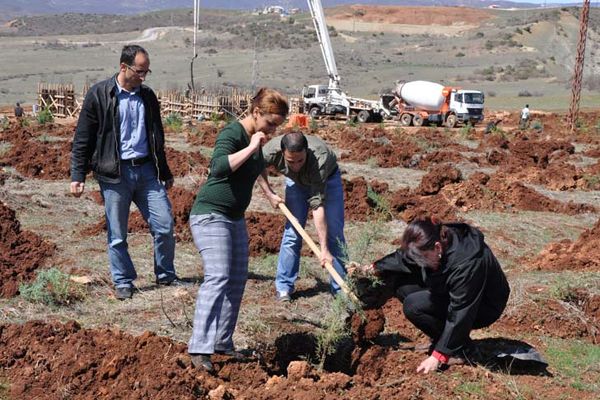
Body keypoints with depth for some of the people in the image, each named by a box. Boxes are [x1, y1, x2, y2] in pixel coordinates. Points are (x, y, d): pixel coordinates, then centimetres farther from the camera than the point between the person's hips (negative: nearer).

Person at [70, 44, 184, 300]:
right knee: (117, 234, 4)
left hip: (146, 169, 4)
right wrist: (77, 176, -8)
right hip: (115, 174, -4)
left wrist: (165, 173, 23)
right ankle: (123, 282, 18)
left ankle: (165, 275, 20)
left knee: (165, 225, 1)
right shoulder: (99, 95, -5)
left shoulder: (147, 96, 10)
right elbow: (82, 139, -3)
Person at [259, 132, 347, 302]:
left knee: (334, 233, -6)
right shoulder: (272, 150, -36)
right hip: (296, 181, 2)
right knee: (292, 231, -4)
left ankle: (341, 289, 1)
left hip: (327, 179, -2)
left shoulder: (319, 159, -45)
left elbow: (318, 205, -44)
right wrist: (269, 194, -14)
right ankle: (284, 287, 6)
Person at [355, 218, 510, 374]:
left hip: (484, 307, -8)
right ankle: (441, 339, 5)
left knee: (414, 306, -23)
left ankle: (458, 350, -7)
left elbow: (459, 314, -32)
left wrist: (438, 356, -28)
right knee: (400, 282, -6)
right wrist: (375, 268, -7)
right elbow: (403, 257, 5)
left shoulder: (467, 263, -37)